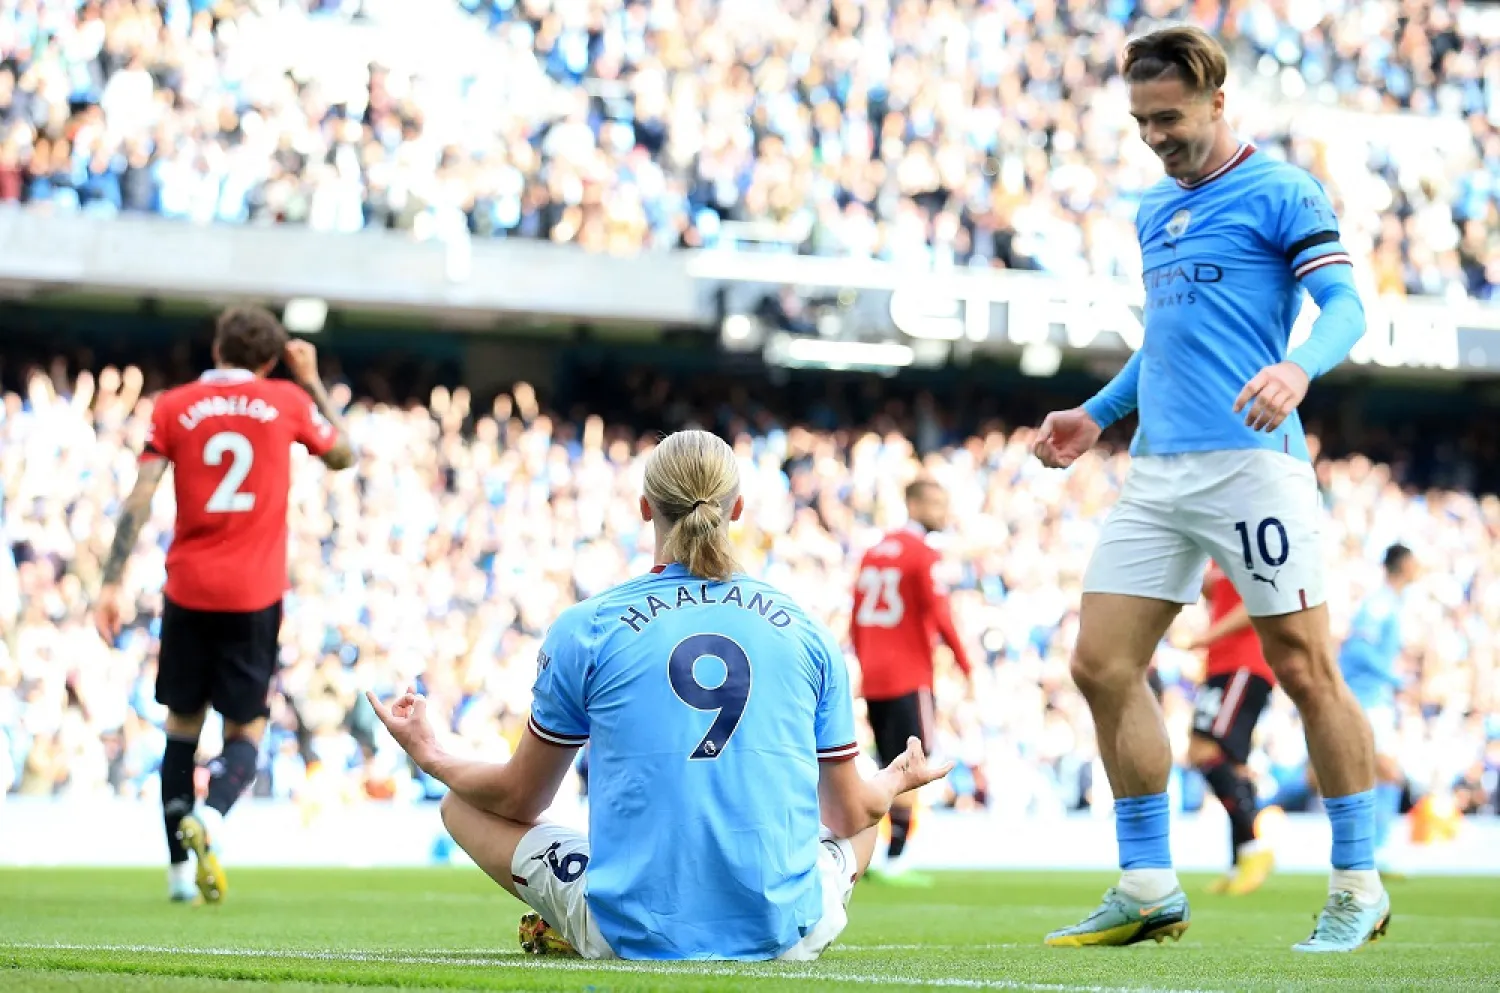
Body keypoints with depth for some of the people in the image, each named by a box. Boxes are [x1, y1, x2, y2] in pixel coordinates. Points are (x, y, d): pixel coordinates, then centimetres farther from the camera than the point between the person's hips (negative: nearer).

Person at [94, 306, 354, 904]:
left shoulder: (174, 407, 4)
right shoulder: (288, 401, 4)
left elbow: (139, 500, -3)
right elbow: (342, 455, 21)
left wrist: (112, 585, -4)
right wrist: (312, 381, 29)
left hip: (188, 589, 1)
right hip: (256, 595, -1)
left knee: (181, 728, 14)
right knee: (246, 731, 6)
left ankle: (179, 869, 10)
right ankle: (208, 817, -25)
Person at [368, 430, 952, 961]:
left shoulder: (585, 629, -1)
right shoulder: (807, 633, 4)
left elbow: (521, 799, 9)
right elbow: (848, 814, 13)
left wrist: (431, 758, 30)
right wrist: (898, 781, 37)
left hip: (634, 934, -2)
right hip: (782, 934, 2)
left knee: (461, 804, 18)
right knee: (867, 824, 34)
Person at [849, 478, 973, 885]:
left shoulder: (874, 551, 15)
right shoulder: (924, 555, -8)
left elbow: (856, 622, 17)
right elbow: (940, 618, -13)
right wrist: (966, 668, -5)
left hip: (872, 679, 7)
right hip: (909, 679, -7)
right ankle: (894, 862, -9)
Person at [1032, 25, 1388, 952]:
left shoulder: (1280, 190, -3)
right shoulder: (1154, 210, 20)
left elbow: (1345, 304, -11)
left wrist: (1296, 368, -30)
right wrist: (1096, 414, 25)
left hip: (1251, 461, -8)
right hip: (1157, 471, 8)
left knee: (1306, 669, -7)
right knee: (1102, 666, 1)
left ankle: (1358, 888, 4)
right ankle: (1148, 889, 9)